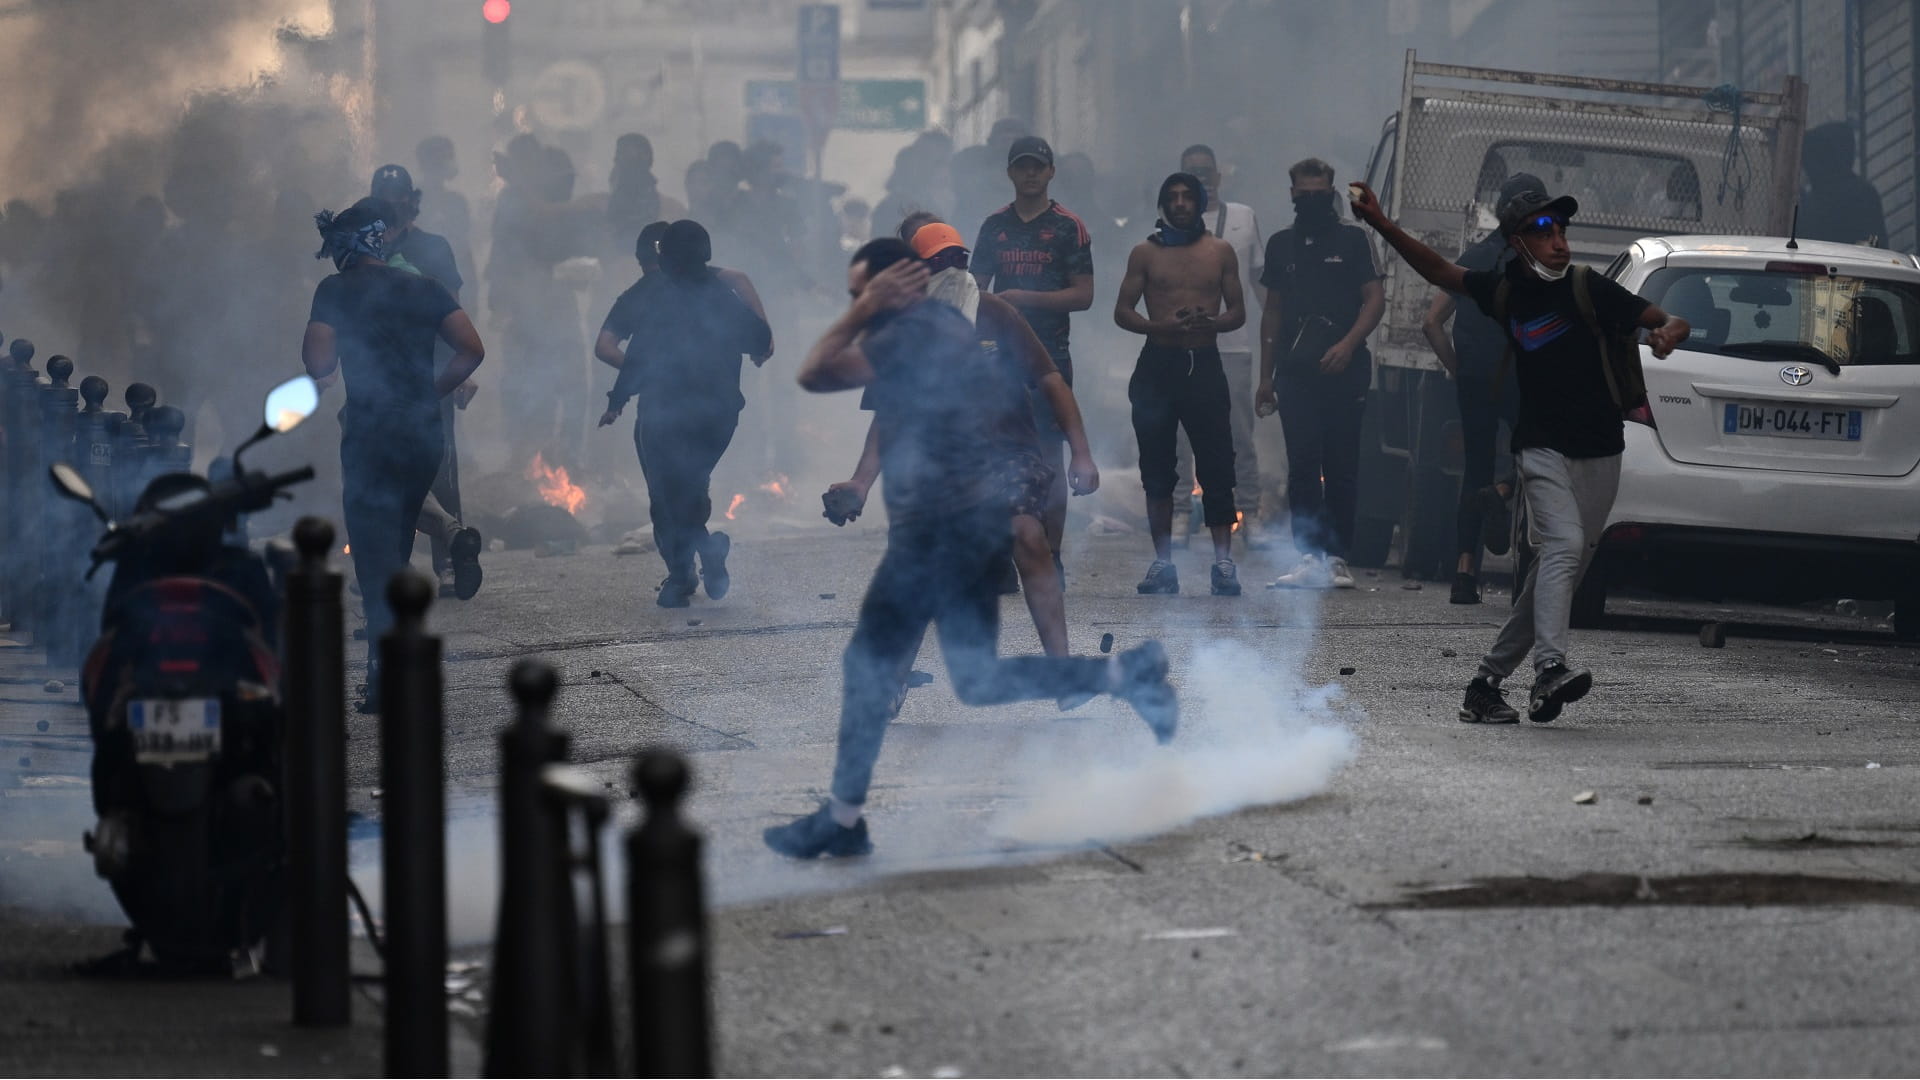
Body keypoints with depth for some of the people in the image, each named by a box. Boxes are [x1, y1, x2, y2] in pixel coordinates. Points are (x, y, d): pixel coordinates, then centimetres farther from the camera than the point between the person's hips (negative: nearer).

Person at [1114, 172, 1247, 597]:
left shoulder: (1220, 252, 9)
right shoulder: (1146, 252, 7)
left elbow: (1238, 313, 9)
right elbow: (1122, 311, 4)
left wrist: (1210, 322, -14)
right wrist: (1163, 326, -14)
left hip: (1204, 366, 0)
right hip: (1158, 365, 1)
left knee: (1216, 467, -7)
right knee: (1157, 470, 2)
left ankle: (1223, 561, -6)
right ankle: (1162, 562, 7)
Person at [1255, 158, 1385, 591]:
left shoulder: (1351, 240, 5)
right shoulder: (1281, 244, 16)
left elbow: (1375, 298, 0)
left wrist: (1347, 344, -15)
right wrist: (1265, 376, 16)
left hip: (1342, 372, -3)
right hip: (1295, 372, 3)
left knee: (1341, 468, -3)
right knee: (1301, 467, -2)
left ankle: (1336, 556, -2)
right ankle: (1309, 557, -1)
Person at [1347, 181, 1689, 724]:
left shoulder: (1588, 289, -6)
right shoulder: (1504, 290, 2)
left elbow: (1673, 321, -5)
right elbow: (1440, 272, 18)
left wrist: (1669, 332, -29)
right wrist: (1381, 223, 12)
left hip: (1599, 455, 1)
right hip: (1541, 448, -1)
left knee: (1561, 572, 3)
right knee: (1563, 544, -24)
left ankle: (1488, 683, 12)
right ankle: (1550, 670, -39)